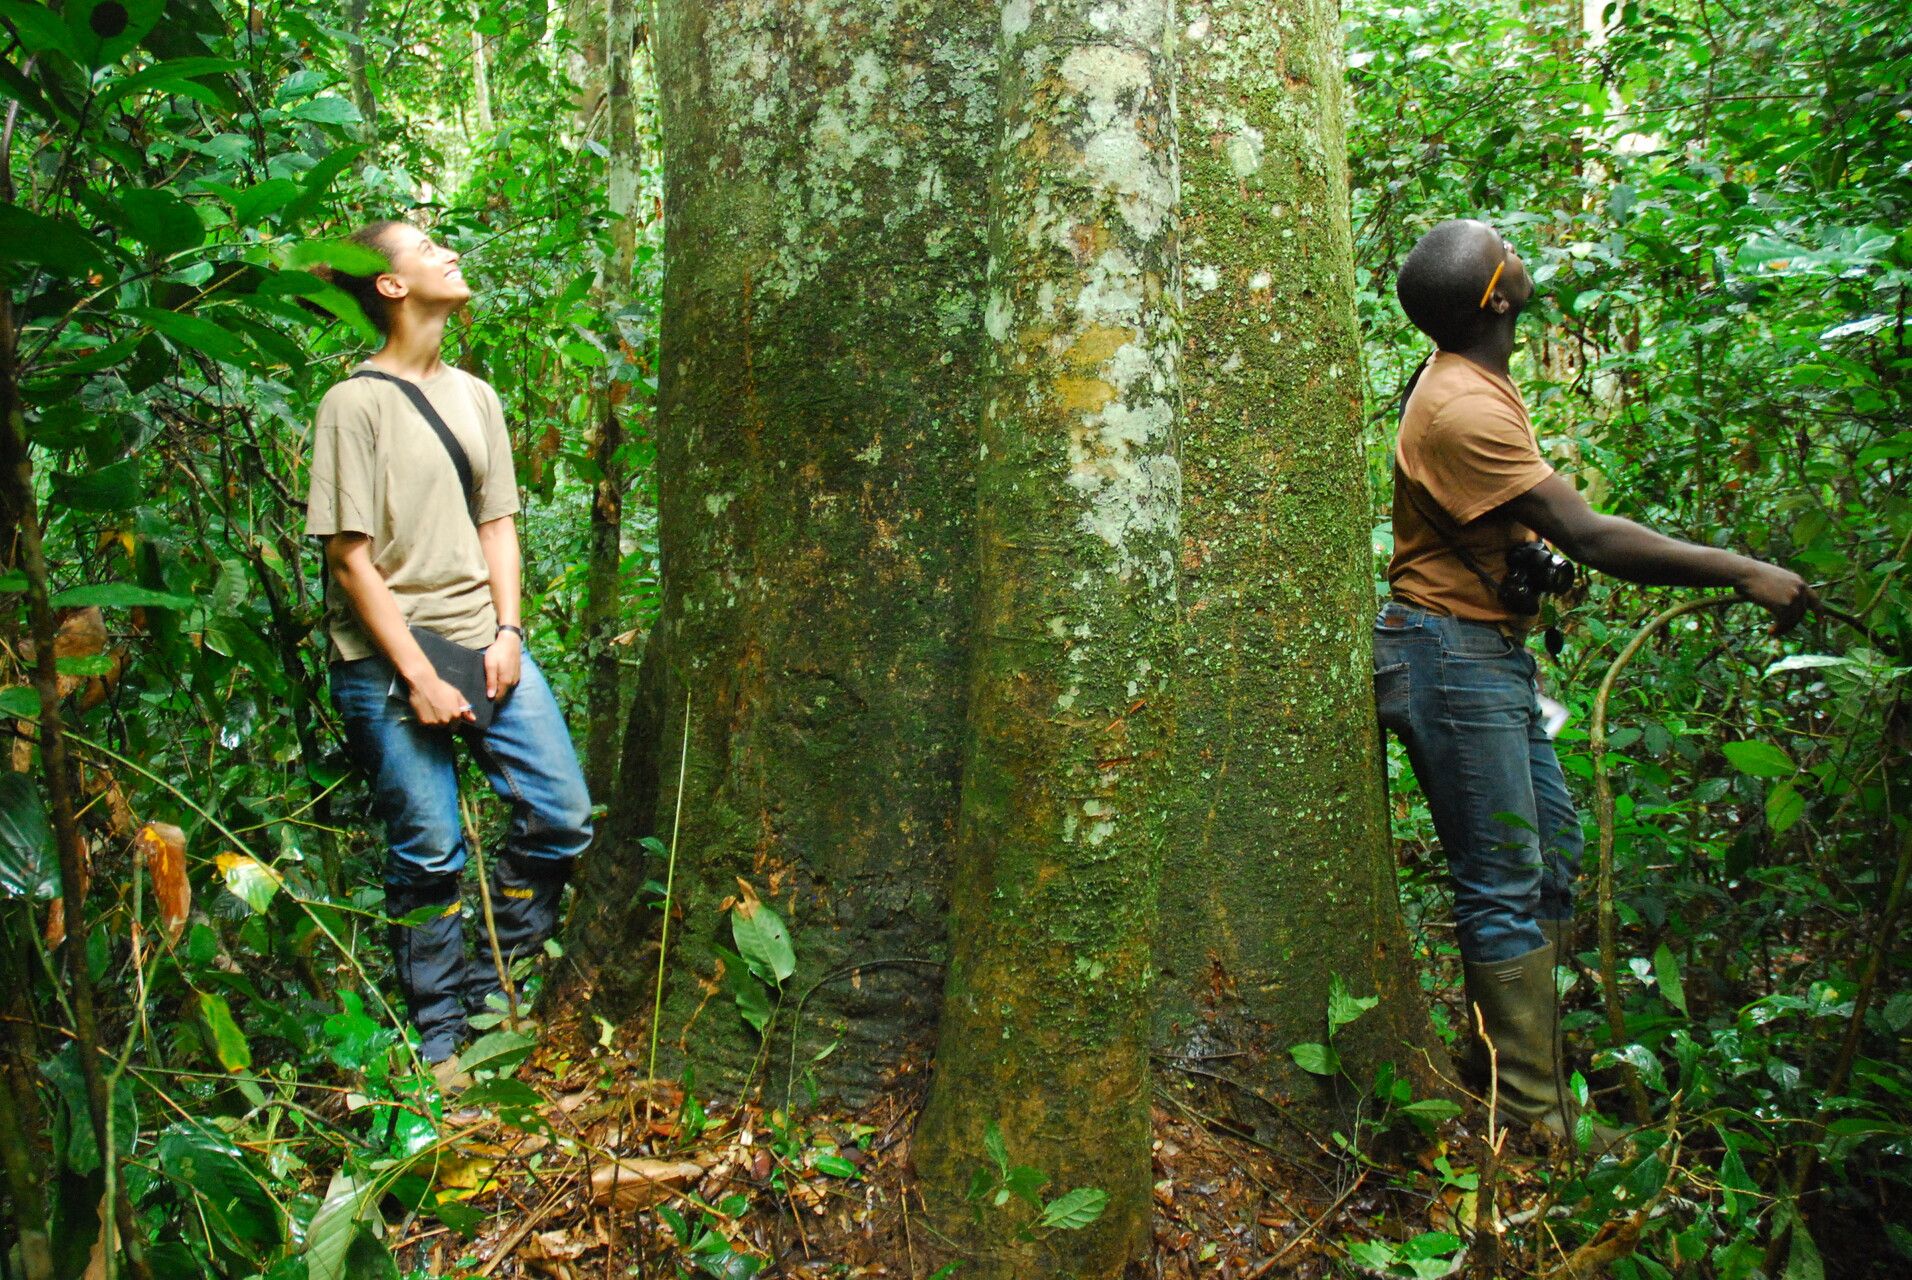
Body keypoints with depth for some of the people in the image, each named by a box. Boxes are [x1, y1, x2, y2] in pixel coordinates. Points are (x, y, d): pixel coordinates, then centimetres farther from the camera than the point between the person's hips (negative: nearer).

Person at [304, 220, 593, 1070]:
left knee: (562, 817, 1)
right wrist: (416, 674, -13)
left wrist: (507, 632, 0)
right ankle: (441, 1024, 19)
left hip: (484, 644, 6)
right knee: (428, 854, -1)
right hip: (389, 660, -6)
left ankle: (493, 982, 22)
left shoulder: (476, 397, 14)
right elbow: (350, 555, -9)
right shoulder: (355, 403, -6)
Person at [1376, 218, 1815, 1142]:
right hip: (1450, 658, -10)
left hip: (1494, 655, 10)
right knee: (1505, 887, -5)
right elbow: (1591, 538, -26)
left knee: (1552, 855, 15)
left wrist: (1547, 559, 6)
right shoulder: (1463, 407, -22)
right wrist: (1743, 573, -21)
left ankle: (1510, 1059, 27)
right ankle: (1536, 1120, 5)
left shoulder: (1470, 382, 11)